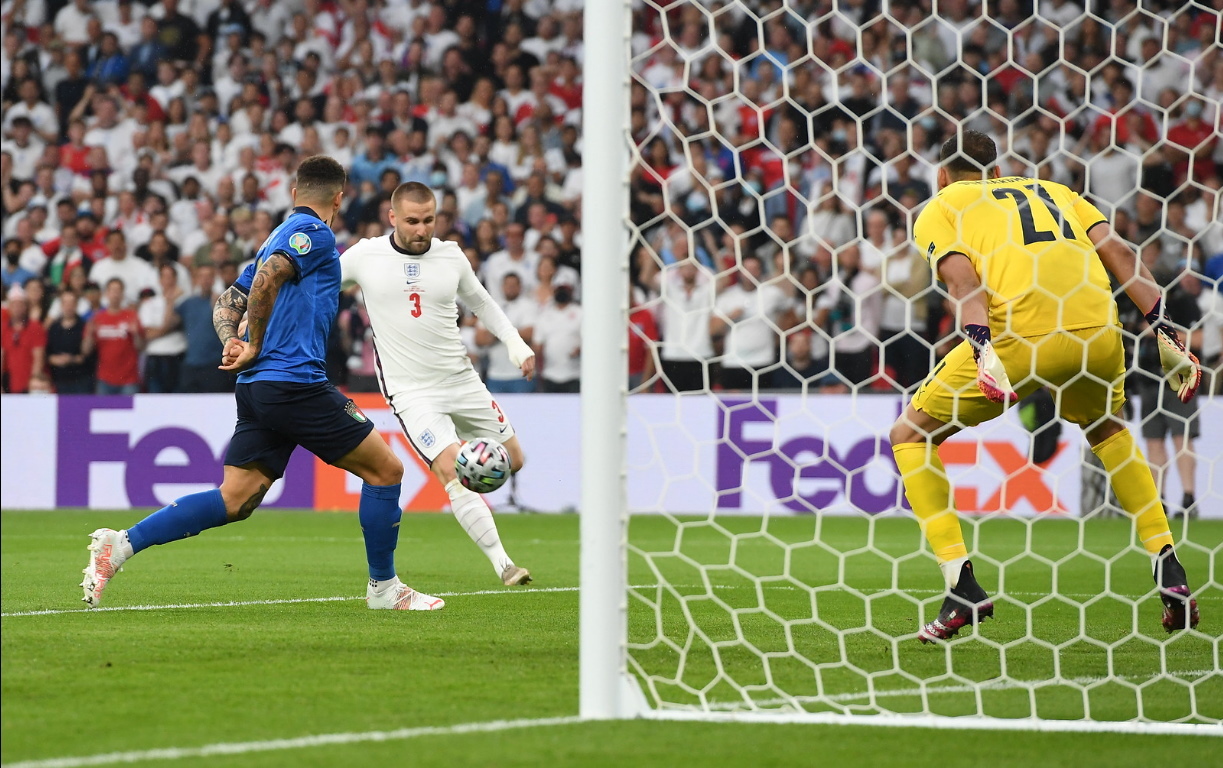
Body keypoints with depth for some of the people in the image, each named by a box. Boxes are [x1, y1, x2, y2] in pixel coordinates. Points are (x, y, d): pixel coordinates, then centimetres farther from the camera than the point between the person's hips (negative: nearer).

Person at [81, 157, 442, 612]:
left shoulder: (281, 237, 24)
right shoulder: (313, 233, -5)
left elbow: (228, 302, 23)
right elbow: (266, 278, -21)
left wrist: (232, 341, 4)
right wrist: (254, 347, -11)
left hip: (256, 387, 9)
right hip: (295, 382, -9)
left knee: (235, 501, 4)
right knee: (384, 470, 2)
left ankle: (121, 544, -5)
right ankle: (383, 588, 9)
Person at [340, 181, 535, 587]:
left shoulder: (451, 256, 0)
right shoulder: (365, 256, -8)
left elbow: (480, 302, 18)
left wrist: (514, 342, 6)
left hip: (462, 380, 4)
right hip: (411, 391, -4)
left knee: (512, 461, 8)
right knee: (452, 472, -20)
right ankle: (503, 564, -17)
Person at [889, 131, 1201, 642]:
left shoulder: (938, 210, 18)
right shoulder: (1052, 192, 30)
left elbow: (962, 279, -2)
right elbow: (1118, 253, 17)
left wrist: (984, 351, -16)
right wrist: (1163, 333, 12)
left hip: (1020, 334, -5)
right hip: (1099, 330, 5)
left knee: (910, 436, 13)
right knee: (1107, 429, 35)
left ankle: (962, 587, -1)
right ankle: (1170, 575, 23)